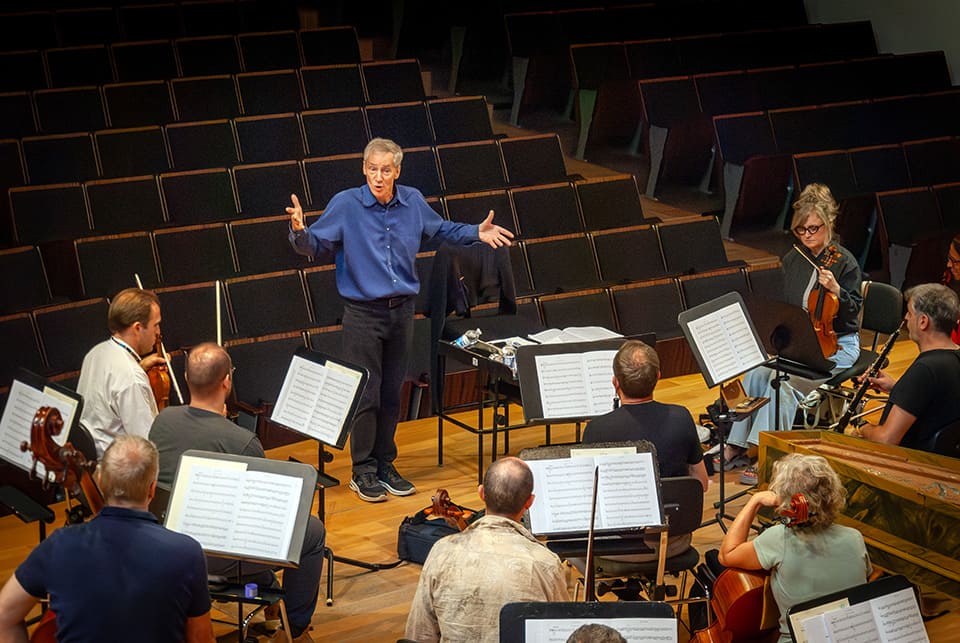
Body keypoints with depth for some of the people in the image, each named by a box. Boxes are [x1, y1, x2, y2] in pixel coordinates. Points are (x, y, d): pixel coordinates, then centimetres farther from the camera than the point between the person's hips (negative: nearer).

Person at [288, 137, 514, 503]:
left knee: (391, 394, 11)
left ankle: (385, 466, 22)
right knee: (366, 395, -3)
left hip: (402, 311, 4)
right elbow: (314, 246, -9)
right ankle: (363, 472, 8)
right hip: (363, 313, -4)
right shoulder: (346, 205, -10)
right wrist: (299, 230, -30)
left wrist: (477, 233, 8)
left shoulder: (413, 202, 2)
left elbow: (441, 229, 20)